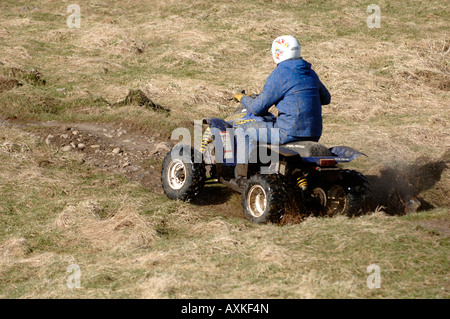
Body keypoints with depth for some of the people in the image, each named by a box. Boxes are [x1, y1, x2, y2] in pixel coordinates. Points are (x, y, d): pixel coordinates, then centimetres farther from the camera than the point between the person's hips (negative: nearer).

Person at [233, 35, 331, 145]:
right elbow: (326, 99, 27)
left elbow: (257, 108, -7)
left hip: (290, 134, -7)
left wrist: (242, 98, 13)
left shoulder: (278, 75, -11)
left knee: (245, 128, 7)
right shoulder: (310, 73, 11)